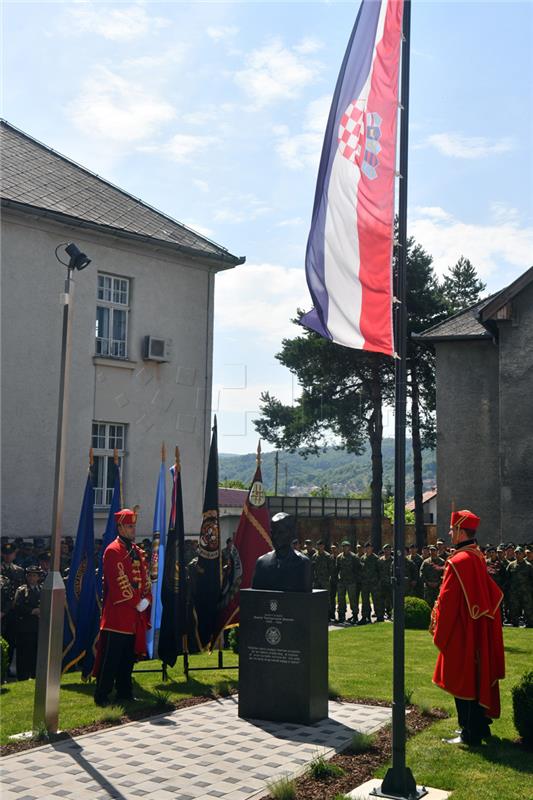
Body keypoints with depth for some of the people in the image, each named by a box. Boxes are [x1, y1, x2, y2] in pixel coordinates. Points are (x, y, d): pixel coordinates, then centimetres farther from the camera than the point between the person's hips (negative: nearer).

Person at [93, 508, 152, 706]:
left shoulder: (137, 551, 16)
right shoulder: (113, 551, -11)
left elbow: (145, 577, 15)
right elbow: (119, 581, -16)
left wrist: (146, 599, -1)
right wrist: (136, 603, -13)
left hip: (136, 615, 8)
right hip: (118, 614, -8)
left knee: (129, 656, 13)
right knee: (111, 657, -5)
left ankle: (124, 693, 21)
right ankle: (101, 695, 1)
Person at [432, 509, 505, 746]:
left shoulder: (458, 561, -21)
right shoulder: (478, 558, 7)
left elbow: (447, 601, -20)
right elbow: (493, 593, 17)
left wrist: (440, 634, -10)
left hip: (461, 631, -9)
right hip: (478, 630, 9)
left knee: (463, 681, 0)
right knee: (477, 678, 17)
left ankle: (470, 735, 6)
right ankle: (480, 727, 27)